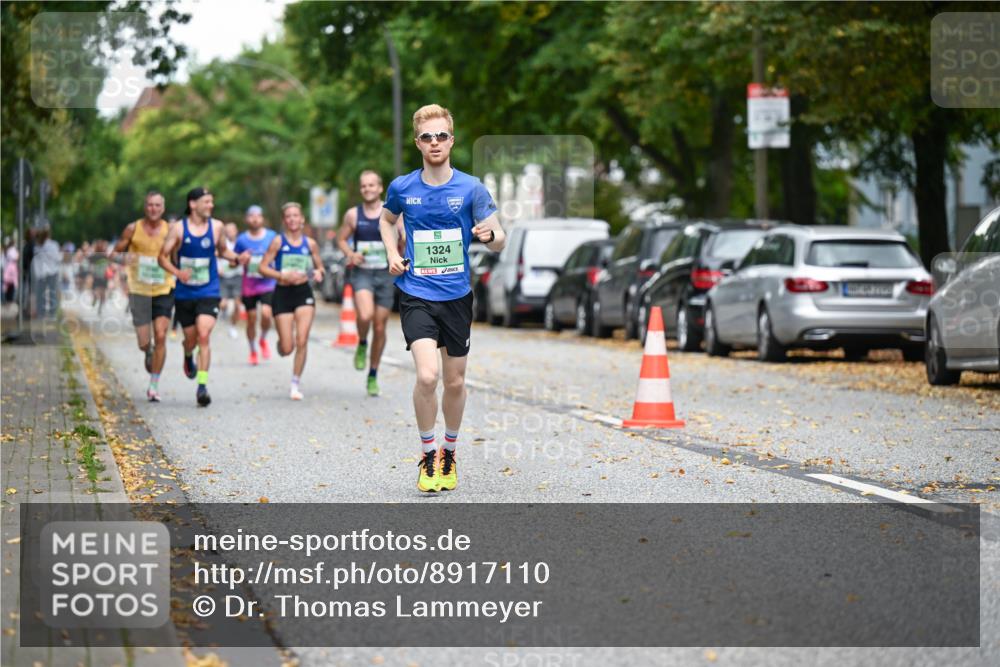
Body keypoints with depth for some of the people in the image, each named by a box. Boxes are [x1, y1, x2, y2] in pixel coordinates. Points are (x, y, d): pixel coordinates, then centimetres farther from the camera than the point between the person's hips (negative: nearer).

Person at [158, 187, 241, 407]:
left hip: (208, 292, 0)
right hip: (184, 293, 0)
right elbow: (163, 256, -2)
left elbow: (222, 251, 17)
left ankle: (202, 386, -17)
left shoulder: (216, 227, 1)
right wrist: (177, 272, -20)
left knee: (204, 336, -17)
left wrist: (237, 258, -4)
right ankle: (188, 357, 50)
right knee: (191, 338, 11)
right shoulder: (178, 228, -5)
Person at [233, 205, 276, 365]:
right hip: (248, 286, 1)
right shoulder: (242, 239, 1)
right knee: (251, 320, 5)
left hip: (268, 284, -1)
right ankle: (253, 351, 24)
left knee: (266, 313, -20)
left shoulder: (272, 237, 0)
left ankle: (263, 339, 9)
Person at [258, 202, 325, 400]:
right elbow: (263, 267, -4)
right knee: (287, 349, -1)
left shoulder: (310, 243, 5)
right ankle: (280, 343, 39)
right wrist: (283, 276, -18)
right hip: (283, 294, -1)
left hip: (304, 293, 1)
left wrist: (318, 273, -6)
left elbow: (319, 266, 17)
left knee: (302, 341, -12)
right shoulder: (278, 241, -2)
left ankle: (295, 385, 1)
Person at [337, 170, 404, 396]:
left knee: (380, 327, 6)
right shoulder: (353, 214, 2)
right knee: (365, 316, -28)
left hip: (385, 275, 1)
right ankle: (362, 345, 6)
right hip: (362, 273, -1)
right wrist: (350, 254, -7)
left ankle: (373, 375, 22)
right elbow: (341, 239, 13)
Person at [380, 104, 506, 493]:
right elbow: (386, 219, 21)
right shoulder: (401, 188, -1)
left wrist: (490, 235, -30)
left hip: (457, 296, 1)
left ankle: (449, 453, 33)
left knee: (455, 382, 10)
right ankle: (427, 456, -2)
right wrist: (392, 254, 4)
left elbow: (499, 242, -6)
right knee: (427, 375, -19)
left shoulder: (471, 188, -5)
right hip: (416, 295, -1)